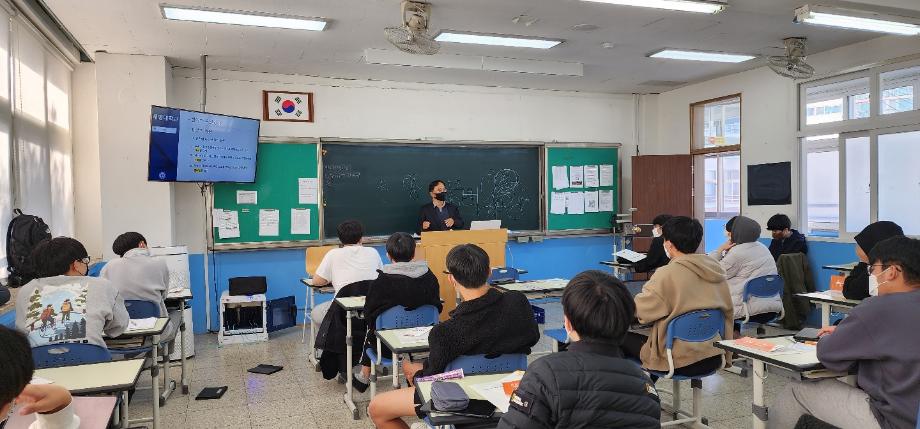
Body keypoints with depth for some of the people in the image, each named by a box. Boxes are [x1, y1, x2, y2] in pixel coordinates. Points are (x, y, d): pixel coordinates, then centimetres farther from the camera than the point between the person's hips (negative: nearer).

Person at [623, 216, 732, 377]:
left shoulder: (667, 275, -19)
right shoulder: (716, 270, 1)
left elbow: (638, 309, -10)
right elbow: (728, 310, 11)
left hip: (680, 363, -7)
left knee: (623, 338, 10)